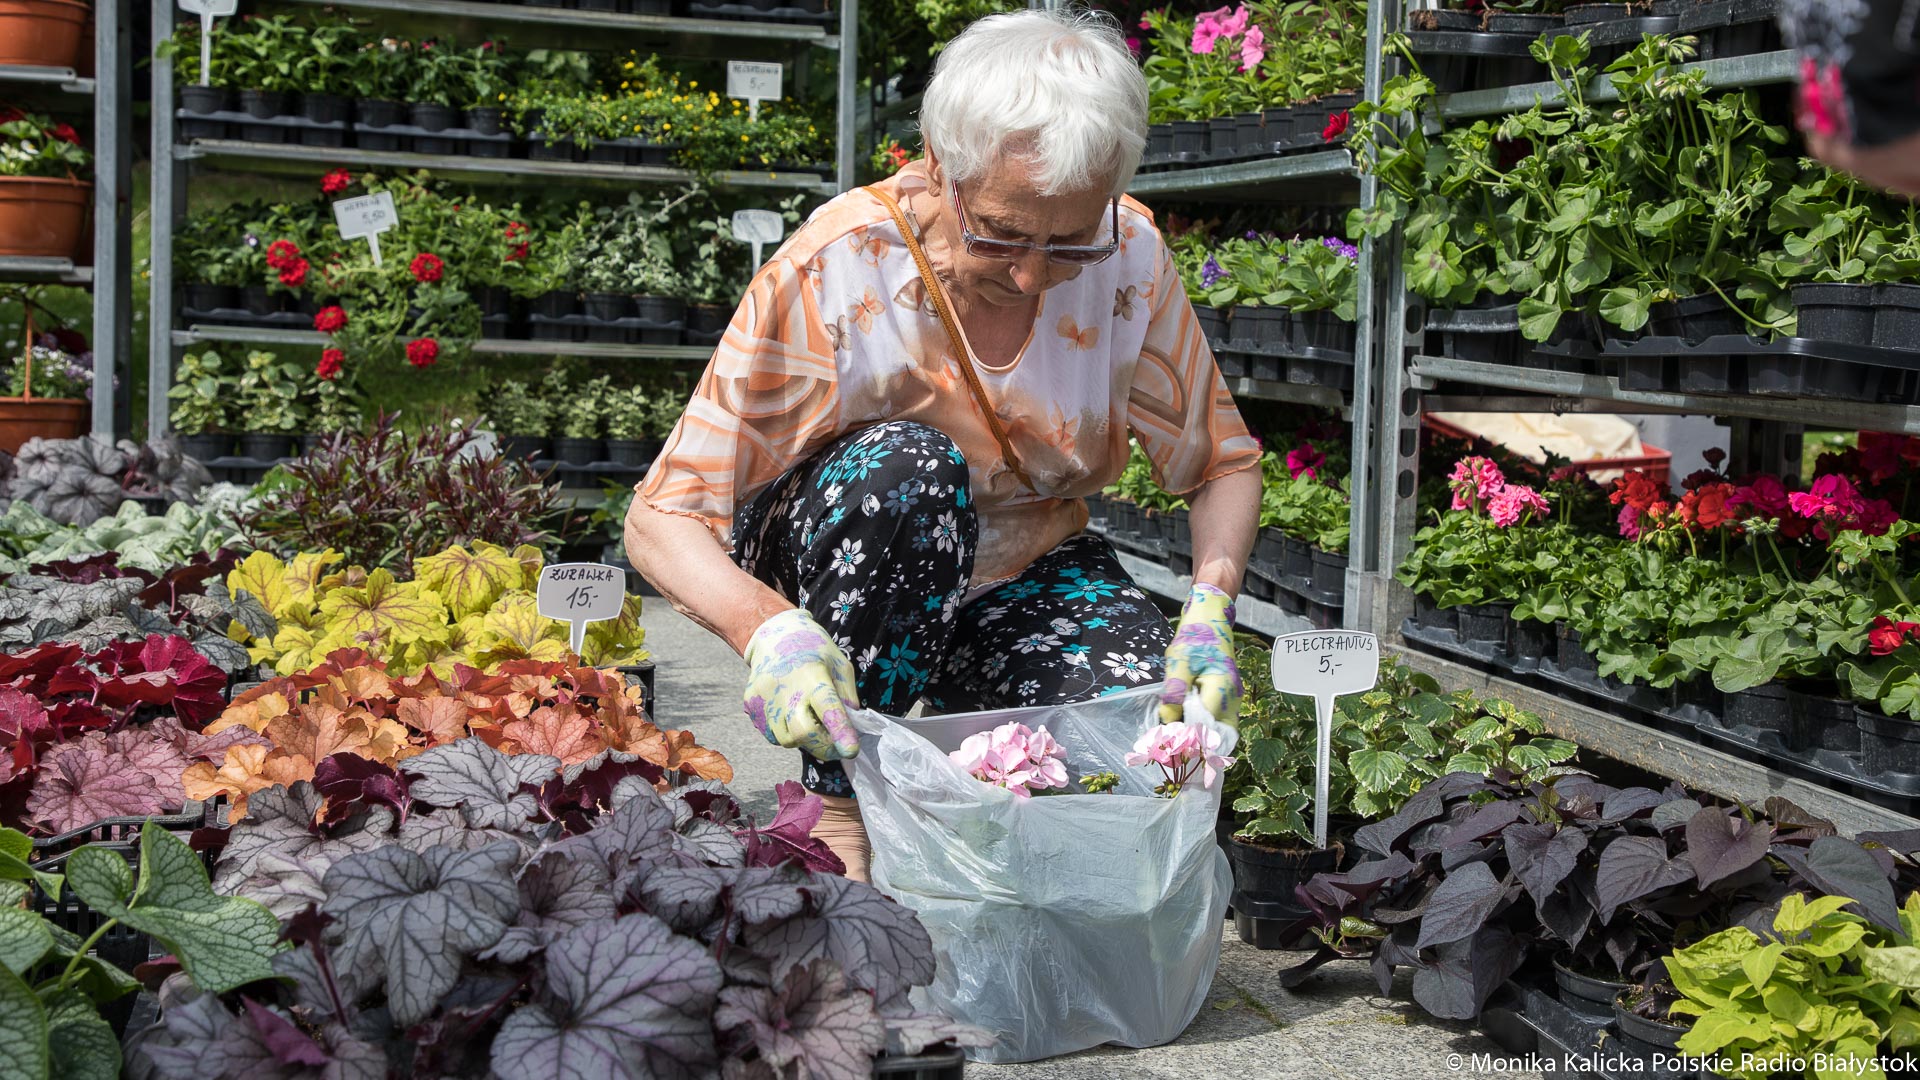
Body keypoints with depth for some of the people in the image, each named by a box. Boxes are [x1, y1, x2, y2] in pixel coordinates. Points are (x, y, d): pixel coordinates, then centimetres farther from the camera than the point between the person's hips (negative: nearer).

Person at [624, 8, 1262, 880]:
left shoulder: (1129, 258, -16)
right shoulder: (836, 268, -26)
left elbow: (1225, 463, -4)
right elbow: (662, 520, -26)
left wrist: (1210, 605, -25)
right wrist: (768, 629, -46)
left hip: (1018, 576, 3)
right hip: (832, 567, -2)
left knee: (1167, 718, -27)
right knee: (905, 465, -37)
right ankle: (841, 802, -22)